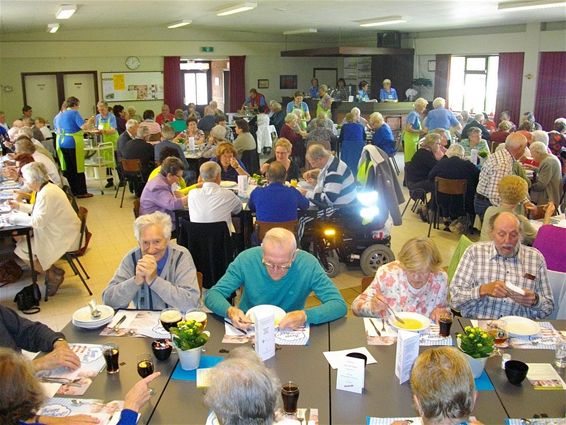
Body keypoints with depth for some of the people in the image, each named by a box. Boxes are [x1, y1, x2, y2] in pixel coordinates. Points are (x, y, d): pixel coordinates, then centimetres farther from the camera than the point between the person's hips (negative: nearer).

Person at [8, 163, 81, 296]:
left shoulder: (47, 194, -24)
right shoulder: (46, 188, 7)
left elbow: (38, 221, -25)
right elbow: (39, 210, 21)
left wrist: (16, 218, -15)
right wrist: (19, 206, 14)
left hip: (63, 238, -10)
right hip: (61, 232, 10)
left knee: (21, 250, -7)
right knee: (22, 241, 13)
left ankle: (54, 275, 5)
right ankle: (52, 270, 14)